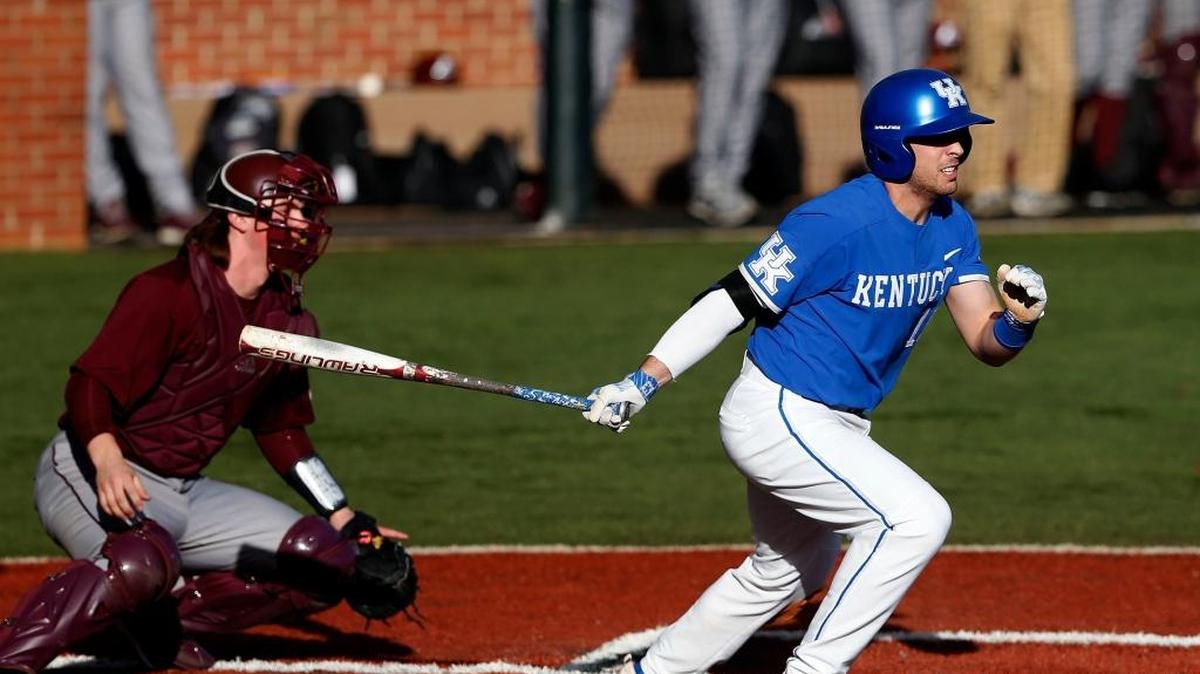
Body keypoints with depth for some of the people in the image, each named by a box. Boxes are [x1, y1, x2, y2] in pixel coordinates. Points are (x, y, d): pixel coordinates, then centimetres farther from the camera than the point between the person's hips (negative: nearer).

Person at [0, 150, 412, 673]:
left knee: (326, 562, 1)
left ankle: (160, 619, 5)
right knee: (143, 562, -40)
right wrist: (108, 462, -42)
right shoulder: (169, 293, -15)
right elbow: (90, 384, -23)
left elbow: (281, 431, 20)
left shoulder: (288, 321, 9)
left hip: (184, 489, 8)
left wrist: (347, 522, 16)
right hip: (90, 475, -8)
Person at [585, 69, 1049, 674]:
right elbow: (734, 300, -21)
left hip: (834, 429, 10)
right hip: (776, 416, -10)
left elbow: (985, 342, 0)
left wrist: (1018, 320, -25)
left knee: (793, 569, 26)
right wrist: (645, 381, -28)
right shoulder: (834, 225, -24)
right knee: (916, 517, -22)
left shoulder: (952, 229, 1)